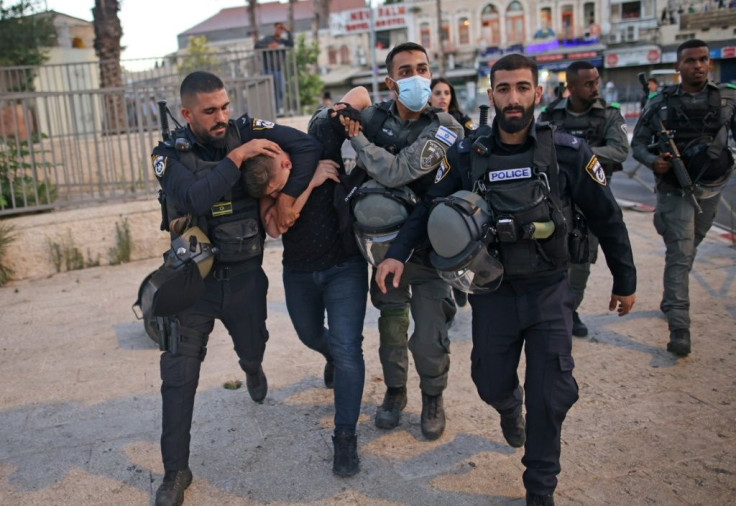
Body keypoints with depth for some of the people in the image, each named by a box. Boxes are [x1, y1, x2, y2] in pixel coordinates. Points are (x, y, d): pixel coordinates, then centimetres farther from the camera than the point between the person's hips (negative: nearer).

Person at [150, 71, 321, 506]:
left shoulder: (246, 130, -7)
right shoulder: (170, 155, -10)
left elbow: (307, 146, -15)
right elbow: (195, 198, -29)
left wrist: (288, 197, -20)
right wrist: (237, 157, -27)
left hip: (245, 273, 1)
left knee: (252, 347, 22)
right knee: (179, 373, -2)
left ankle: (253, 369, 63)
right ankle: (176, 470, 13)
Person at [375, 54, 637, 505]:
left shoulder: (568, 151, -12)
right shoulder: (467, 156, -9)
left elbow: (606, 217, -2)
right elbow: (430, 208, 3)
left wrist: (625, 281, 5)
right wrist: (397, 253, -11)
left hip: (550, 292, -1)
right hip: (493, 293, 1)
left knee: (551, 395, 1)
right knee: (492, 384, 14)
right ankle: (510, 408, 54)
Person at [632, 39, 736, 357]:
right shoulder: (661, 102, -4)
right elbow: (638, 142, 0)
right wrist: (652, 161, -20)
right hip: (676, 190, -3)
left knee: (687, 251, 17)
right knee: (680, 255, -9)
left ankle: (670, 302, 39)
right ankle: (679, 330, -11)